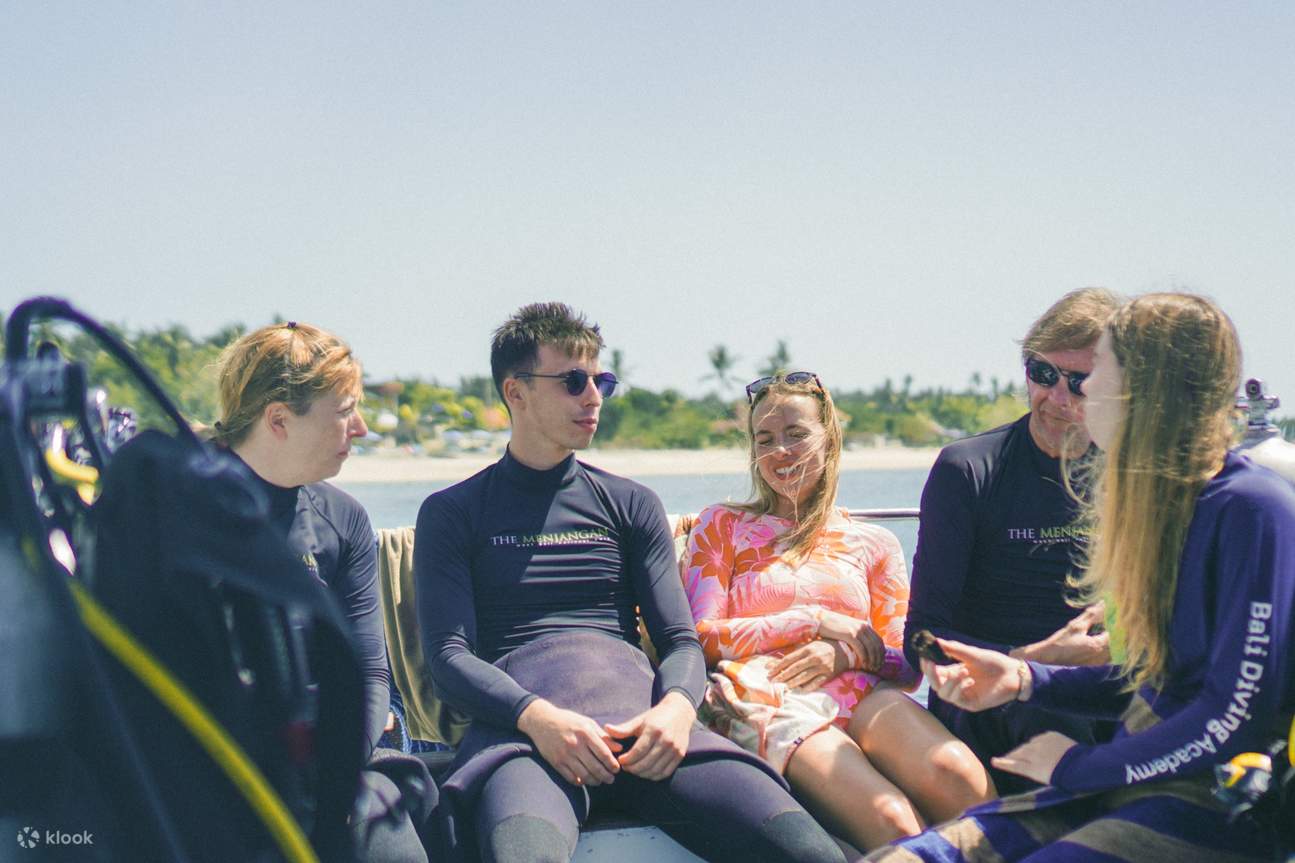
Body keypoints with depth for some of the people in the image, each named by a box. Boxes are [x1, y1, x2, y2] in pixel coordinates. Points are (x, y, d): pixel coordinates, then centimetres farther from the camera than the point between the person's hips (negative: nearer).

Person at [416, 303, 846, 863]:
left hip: (639, 713, 3)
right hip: (522, 722, -3)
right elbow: (449, 657, 3)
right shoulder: (453, 514, 14)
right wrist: (536, 715, -17)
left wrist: (677, 705, -10)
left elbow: (680, 641, 15)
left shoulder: (632, 505, 22)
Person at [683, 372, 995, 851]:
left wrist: (850, 651, -7)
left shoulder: (874, 543, 23)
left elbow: (908, 666, 16)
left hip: (859, 692, 3)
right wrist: (817, 621, 0)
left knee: (956, 776, -33)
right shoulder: (723, 525, 19)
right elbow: (702, 638, 7)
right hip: (766, 701, -2)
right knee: (892, 821, -34)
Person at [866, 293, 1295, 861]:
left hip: (1215, 808, -8)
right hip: (1139, 779, 8)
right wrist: (1024, 679, 7)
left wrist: (1079, 766, -9)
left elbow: (1238, 713, -18)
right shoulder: (1158, 502, 14)